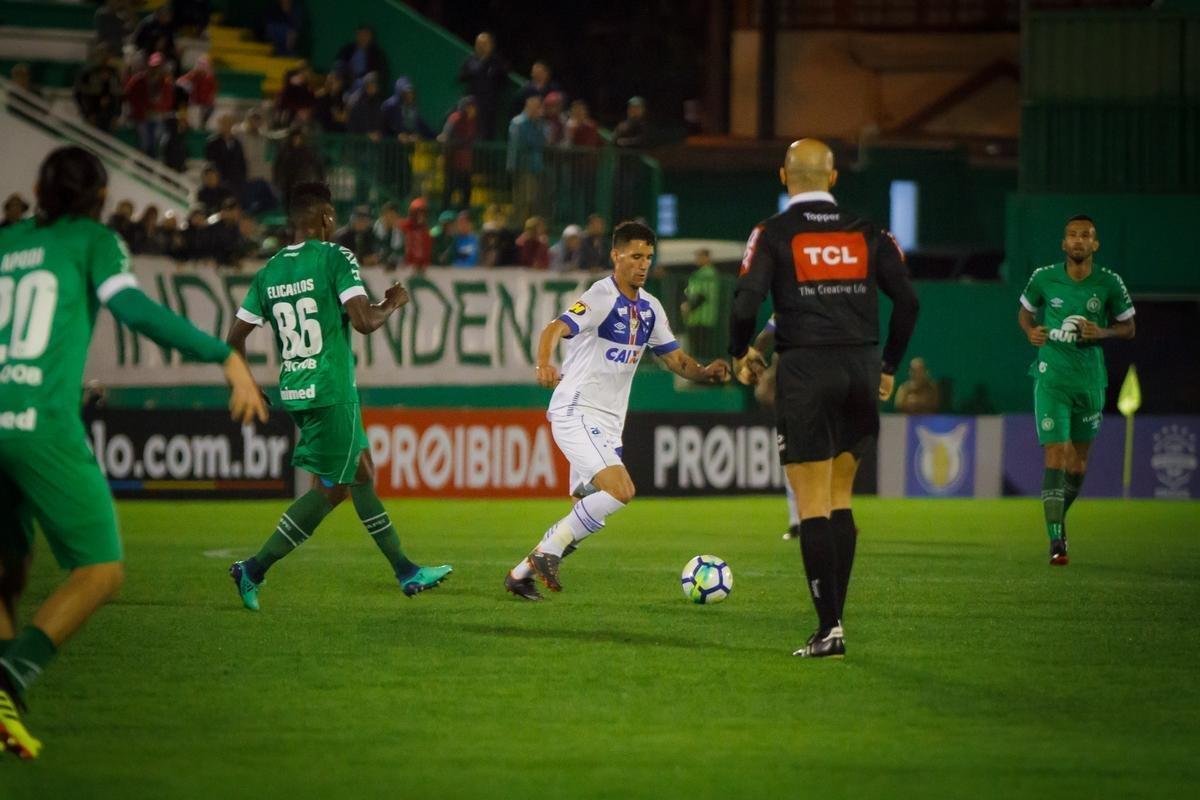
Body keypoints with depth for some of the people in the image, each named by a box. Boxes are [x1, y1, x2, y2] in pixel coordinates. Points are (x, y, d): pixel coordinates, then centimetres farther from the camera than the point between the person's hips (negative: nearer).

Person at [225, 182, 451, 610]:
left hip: (293, 392, 8)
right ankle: (254, 570, -3)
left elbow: (235, 339, 9)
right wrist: (392, 303, 1)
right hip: (331, 392, -8)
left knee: (362, 473, 17)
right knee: (331, 489, 3)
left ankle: (405, 571, 23)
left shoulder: (269, 272, 8)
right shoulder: (335, 258, -11)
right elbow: (364, 321, -19)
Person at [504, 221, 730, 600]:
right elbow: (555, 329, -29)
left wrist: (705, 372, -7)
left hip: (609, 422, 9)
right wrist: (544, 364, -50)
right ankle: (549, 551, -11)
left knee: (587, 511, 9)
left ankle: (521, 573, 20)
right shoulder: (601, 297, -14)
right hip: (576, 412, -9)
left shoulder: (649, 307, 11)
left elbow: (675, 358, 15)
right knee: (620, 490, -23)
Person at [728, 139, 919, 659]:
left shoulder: (773, 234, -2)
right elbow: (907, 301, 4)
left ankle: (829, 627, -8)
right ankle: (834, 614, 13)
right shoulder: (867, 233, 8)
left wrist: (741, 354, 8)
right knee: (840, 498, 15)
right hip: (861, 370, 4)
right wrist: (889, 366, 16)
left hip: (805, 368, -4)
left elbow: (745, 305, -11)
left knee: (813, 504, -2)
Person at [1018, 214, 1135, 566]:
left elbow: (1128, 327, 7)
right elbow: (1025, 312, 13)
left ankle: (1057, 518, 38)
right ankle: (1056, 541, -15)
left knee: (1078, 463, 11)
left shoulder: (1110, 284, -4)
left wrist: (1102, 332, -13)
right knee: (1056, 455, -14)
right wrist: (1031, 331, -9)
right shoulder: (1044, 278, -4)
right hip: (1051, 379, -2)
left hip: (1090, 380, 2)